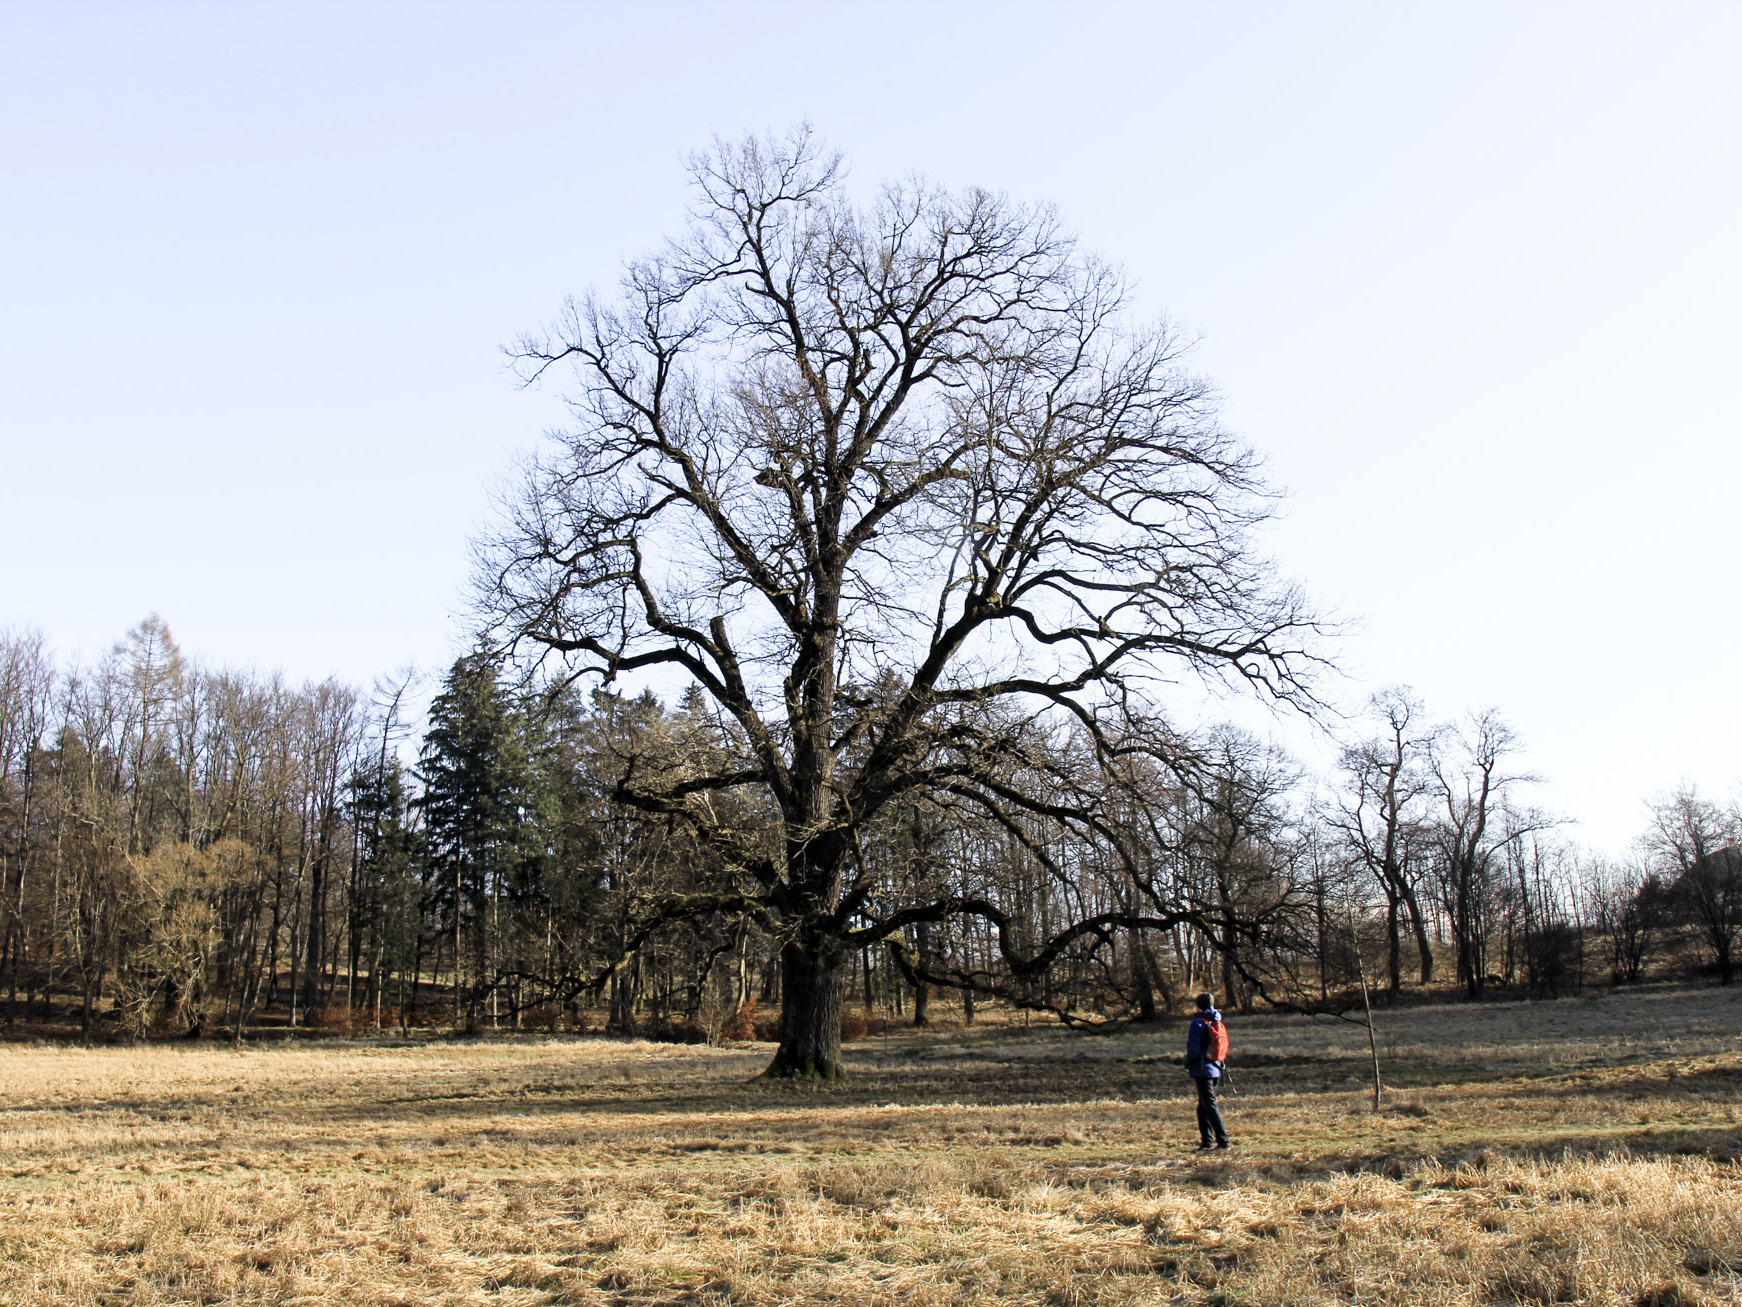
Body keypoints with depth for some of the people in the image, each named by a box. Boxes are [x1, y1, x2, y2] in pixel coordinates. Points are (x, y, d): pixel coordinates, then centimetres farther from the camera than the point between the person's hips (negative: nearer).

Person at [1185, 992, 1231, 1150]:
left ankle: (1223, 1141, -12)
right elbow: (1224, 1046, 16)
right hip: (1216, 1069, 8)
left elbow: (1193, 1049, -16)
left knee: (1210, 1107, -7)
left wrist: (1188, 1065, -1)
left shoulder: (1198, 1023, -12)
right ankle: (1207, 1140, 17)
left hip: (1203, 1070, -8)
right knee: (1203, 1107, 16)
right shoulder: (1217, 1023, 12)